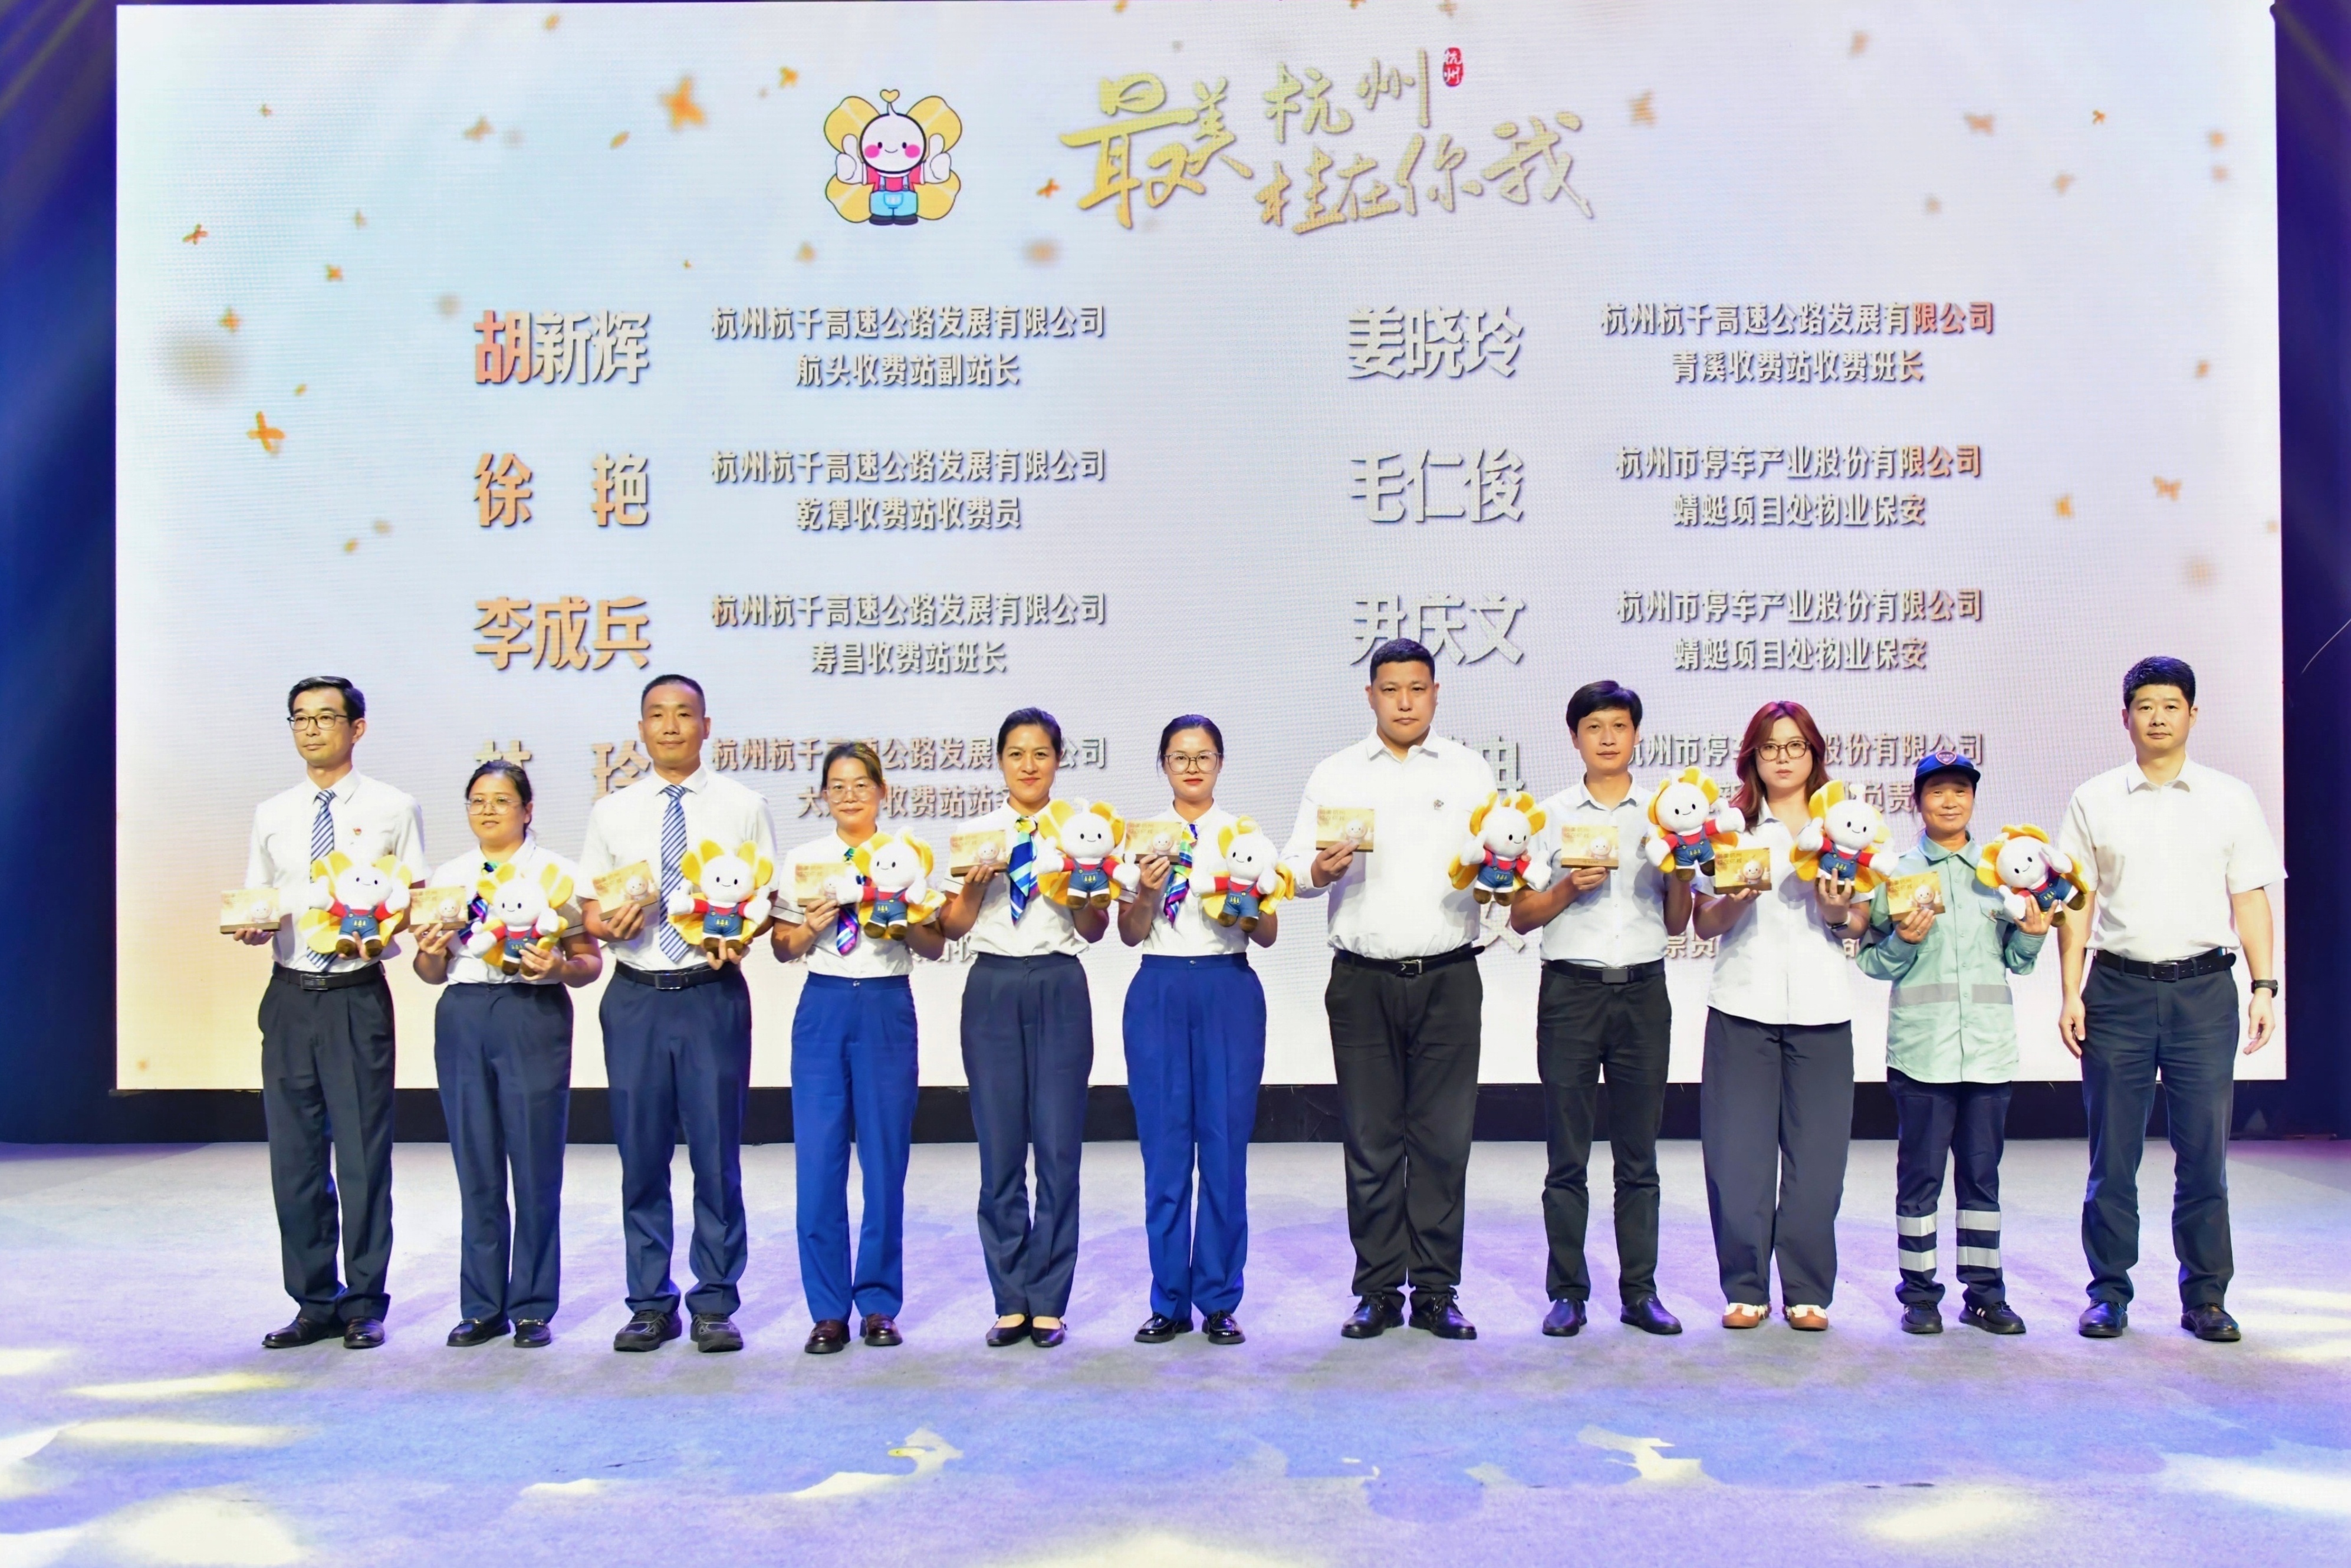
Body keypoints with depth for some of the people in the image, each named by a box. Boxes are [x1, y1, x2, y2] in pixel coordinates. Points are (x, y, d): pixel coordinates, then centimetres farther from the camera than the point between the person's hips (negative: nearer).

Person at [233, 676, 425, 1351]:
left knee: (363, 1154, -1)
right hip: (289, 994, 4)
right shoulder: (272, 815, 12)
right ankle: (315, 1303, 21)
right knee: (294, 1155, 9)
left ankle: (364, 1306, 12)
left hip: (358, 996, -4)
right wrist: (251, 926, -8)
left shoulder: (394, 810, 2)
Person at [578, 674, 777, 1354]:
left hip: (713, 993, -2)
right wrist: (609, 923, -12)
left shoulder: (744, 807, 5)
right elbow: (587, 908, 10)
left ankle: (715, 1304, 13)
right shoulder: (611, 813, 9)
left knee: (717, 1154, 2)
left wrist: (741, 935, -16)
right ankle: (650, 1303, 19)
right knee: (641, 1156, 7)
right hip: (636, 995, 2)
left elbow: (768, 897, 3)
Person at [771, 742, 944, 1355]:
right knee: (818, 1160, -2)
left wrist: (903, 924, -13)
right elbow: (783, 948, 8)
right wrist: (811, 926, -11)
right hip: (823, 1006, 1)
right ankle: (828, 1310, 8)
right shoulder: (803, 861, 9)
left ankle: (879, 1304, 13)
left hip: (888, 1009, -1)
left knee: (885, 1157, 1)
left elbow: (936, 947, 5)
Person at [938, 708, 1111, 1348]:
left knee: (1058, 1147, -1)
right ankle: (1011, 1301, 13)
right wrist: (974, 885, -11)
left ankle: (1049, 1302, 10)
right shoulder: (974, 833, 8)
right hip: (993, 989, 1)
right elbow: (952, 927, 6)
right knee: (1000, 1151, 3)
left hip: (1060, 989, -1)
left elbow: (1095, 931, 4)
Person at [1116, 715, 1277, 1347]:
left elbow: (1269, 934, 5)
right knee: (1164, 1147, 1)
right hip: (1159, 990, 0)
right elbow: (1130, 934, 4)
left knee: (1226, 1145, -1)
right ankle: (1169, 1301, 12)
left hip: (1230, 991, 0)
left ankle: (1220, 1301, 11)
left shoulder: (1246, 834, 8)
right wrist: (1148, 892, -15)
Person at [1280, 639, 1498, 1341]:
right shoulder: (1333, 775, 11)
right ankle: (1378, 1291, 12)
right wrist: (1320, 869, -16)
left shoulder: (1470, 771, 12)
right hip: (1363, 983, 0)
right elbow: (1293, 866, 5)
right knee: (1371, 1140, 2)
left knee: (1444, 1139, 1)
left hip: (1448, 979, 0)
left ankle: (1438, 1291, 11)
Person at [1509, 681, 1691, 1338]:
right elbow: (1521, 917, 5)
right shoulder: (1551, 814, 7)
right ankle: (1567, 1292, 8)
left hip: (1643, 990, 1)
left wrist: (1681, 872, -6)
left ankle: (1640, 1291, 13)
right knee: (1567, 1153, 1)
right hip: (1571, 991, -1)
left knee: (1638, 1153, 6)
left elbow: (1676, 924, 11)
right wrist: (1568, 888, -11)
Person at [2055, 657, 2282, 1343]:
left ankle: (2205, 1296, 13)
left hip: (2204, 985, 0)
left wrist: (2264, 986, -1)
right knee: (2112, 1152, 3)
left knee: (2204, 1149, 2)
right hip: (2118, 986, 0)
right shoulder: (2094, 802, 7)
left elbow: (2250, 899, 8)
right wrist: (2071, 994, -2)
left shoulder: (2231, 800, 9)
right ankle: (2109, 1292, 12)